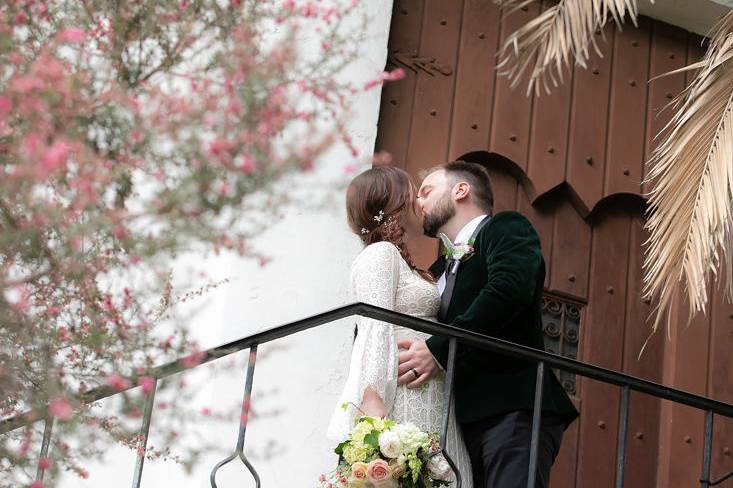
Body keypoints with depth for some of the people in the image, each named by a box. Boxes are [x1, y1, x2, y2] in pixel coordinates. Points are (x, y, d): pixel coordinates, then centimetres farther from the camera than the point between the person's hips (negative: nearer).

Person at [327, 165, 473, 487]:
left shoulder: (402, 263, 26)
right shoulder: (380, 253, -1)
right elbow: (375, 329, -14)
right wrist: (372, 400, -23)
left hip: (428, 403, 8)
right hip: (402, 398, -8)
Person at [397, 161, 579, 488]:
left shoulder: (507, 229, 7)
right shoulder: (439, 270, 30)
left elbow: (509, 290, -13)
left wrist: (439, 350, -16)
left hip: (512, 410, -7)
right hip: (465, 421, 7)